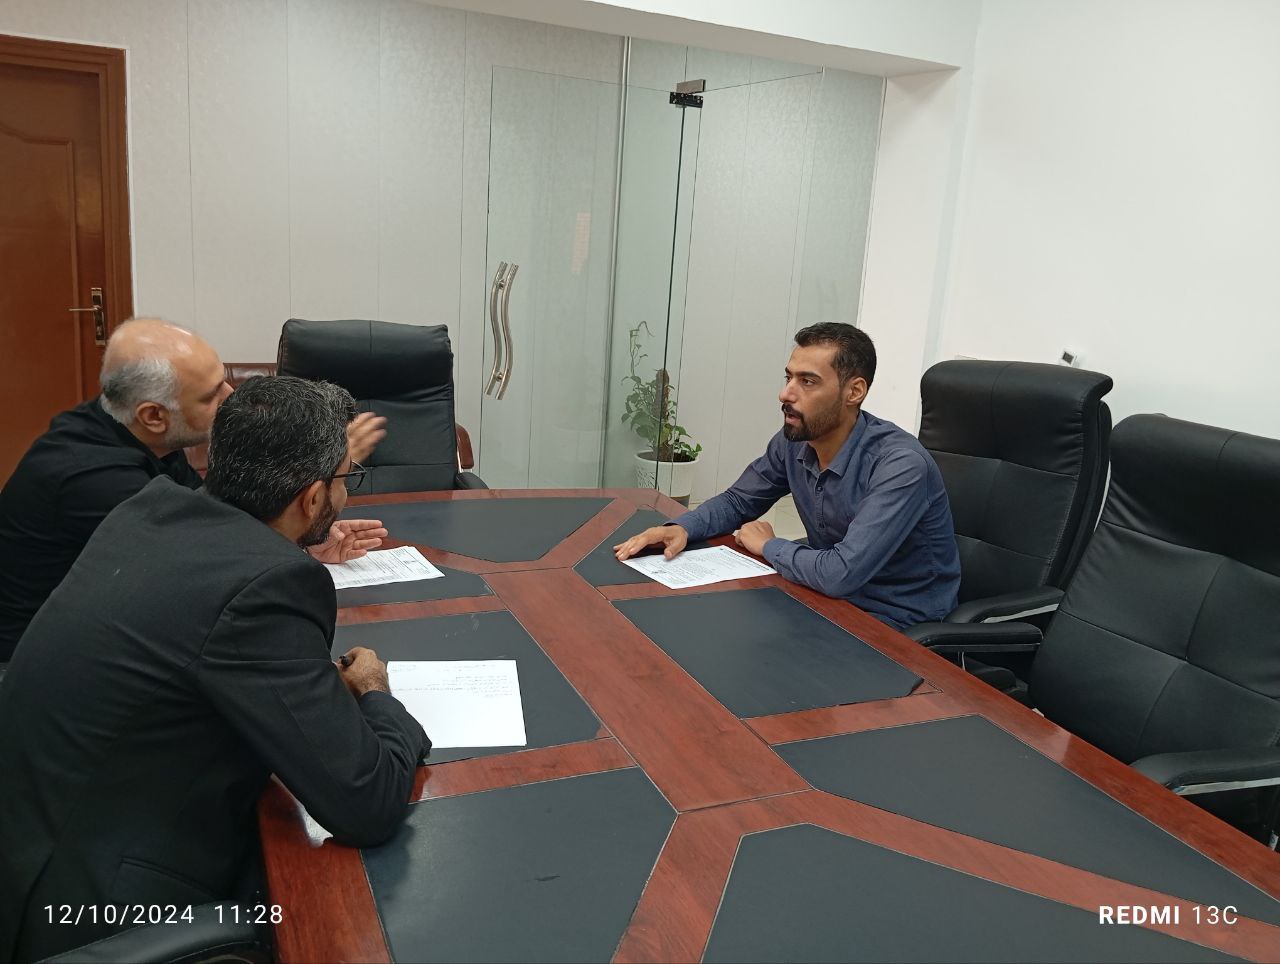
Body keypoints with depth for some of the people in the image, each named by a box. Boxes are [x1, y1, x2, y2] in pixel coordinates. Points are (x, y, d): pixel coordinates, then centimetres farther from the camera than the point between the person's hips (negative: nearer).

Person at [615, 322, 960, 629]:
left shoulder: (901, 465, -29)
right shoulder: (793, 441, -7)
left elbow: (842, 573, -36)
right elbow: (737, 502, 9)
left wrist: (768, 546, -17)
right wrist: (681, 528, -12)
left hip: (899, 623, -6)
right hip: (830, 594, 6)